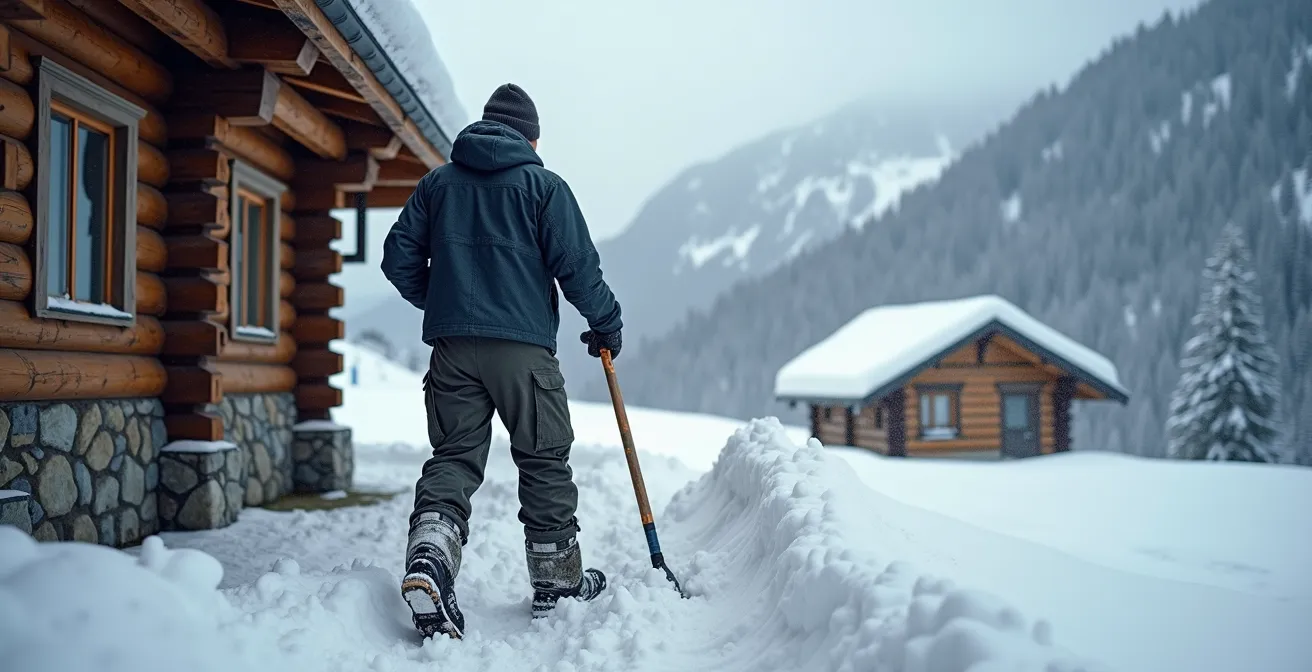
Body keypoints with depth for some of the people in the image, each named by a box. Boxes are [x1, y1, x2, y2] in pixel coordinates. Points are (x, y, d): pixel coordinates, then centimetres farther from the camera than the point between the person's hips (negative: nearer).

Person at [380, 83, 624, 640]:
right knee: (544, 461, 9)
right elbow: (576, 264, -6)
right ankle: (557, 582, 18)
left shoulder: (437, 182, 13)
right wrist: (606, 322, 8)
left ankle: (429, 555, -18)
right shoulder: (542, 184, 1)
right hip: (523, 347, -3)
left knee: (453, 458, 7)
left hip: (452, 345, 4)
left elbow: (398, 257, 12)